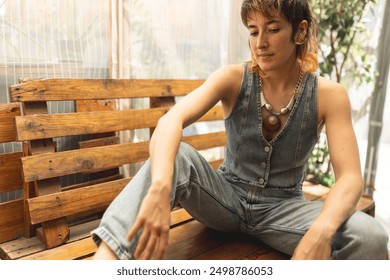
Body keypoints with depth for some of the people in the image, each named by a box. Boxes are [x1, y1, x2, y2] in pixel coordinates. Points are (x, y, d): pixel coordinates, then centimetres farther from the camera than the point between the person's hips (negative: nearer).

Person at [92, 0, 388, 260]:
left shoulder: (328, 94, -9)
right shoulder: (233, 79, -11)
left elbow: (350, 177, -17)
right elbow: (171, 120, -28)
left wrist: (321, 230, -38)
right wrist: (160, 190, -48)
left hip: (282, 208, 1)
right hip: (227, 197, 0)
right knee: (176, 156, -29)